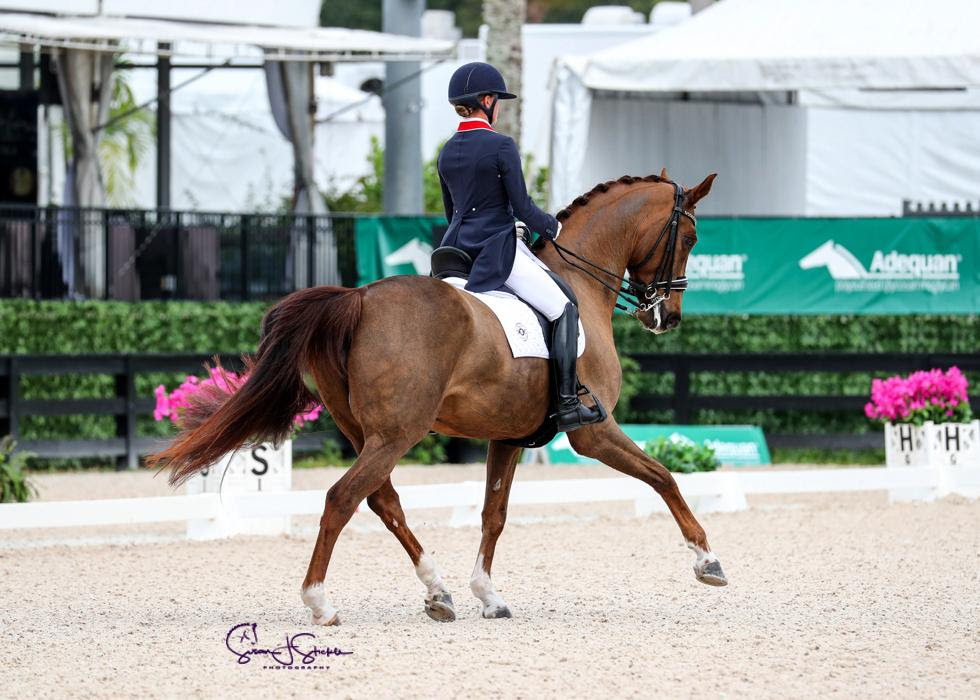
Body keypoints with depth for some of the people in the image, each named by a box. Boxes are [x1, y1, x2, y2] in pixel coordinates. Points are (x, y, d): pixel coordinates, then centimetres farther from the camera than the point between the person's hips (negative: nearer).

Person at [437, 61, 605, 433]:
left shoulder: (447, 152, 10)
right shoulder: (501, 146, -12)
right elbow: (522, 206, -11)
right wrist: (551, 227, 7)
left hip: (457, 246, 7)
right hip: (497, 250, -7)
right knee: (563, 309, -3)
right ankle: (568, 405, -11)